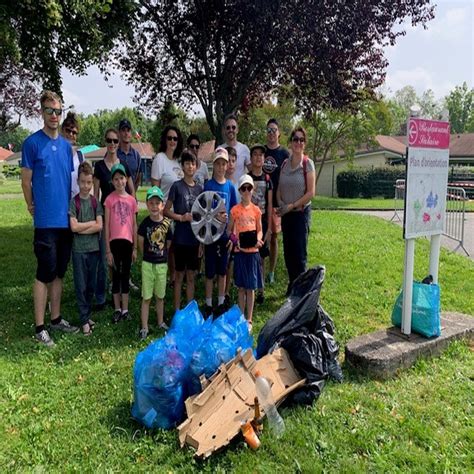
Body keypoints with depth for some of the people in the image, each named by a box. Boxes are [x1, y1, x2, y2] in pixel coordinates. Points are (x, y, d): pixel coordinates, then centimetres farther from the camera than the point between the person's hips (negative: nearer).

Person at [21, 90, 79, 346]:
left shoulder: (66, 145, 11)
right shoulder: (32, 143, -6)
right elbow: (26, 182, -4)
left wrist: (71, 208, 12)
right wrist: (34, 208, 1)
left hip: (66, 219, 6)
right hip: (46, 221, -6)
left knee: (59, 272, 13)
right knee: (44, 273, -2)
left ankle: (56, 318, 26)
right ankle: (40, 327, 9)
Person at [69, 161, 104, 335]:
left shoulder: (95, 202, 3)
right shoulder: (73, 202, -5)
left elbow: (99, 226, -6)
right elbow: (73, 227, -13)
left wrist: (82, 228, -13)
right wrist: (91, 223, -7)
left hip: (94, 248, 3)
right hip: (79, 250, -3)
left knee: (91, 284, 11)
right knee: (81, 286, 1)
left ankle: (87, 314, 24)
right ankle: (85, 320, 8)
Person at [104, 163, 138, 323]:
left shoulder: (131, 200, 5)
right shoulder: (109, 199, -3)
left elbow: (134, 225, 9)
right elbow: (106, 226, -3)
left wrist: (135, 248, 7)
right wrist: (107, 250, -6)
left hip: (127, 241, 3)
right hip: (114, 242, -2)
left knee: (126, 275, 10)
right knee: (116, 275, 7)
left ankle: (125, 309, 19)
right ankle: (117, 309, 18)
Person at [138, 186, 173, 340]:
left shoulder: (166, 223, -5)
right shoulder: (145, 223, -9)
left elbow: (168, 243, 5)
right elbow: (140, 243, 0)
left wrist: (161, 253, 5)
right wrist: (148, 255, 6)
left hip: (162, 264, 2)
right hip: (148, 264, -2)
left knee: (160, 296, 16)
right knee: (146, 297, 3)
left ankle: (160, 322, 31)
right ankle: (144, 327, 11)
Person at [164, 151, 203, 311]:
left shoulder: (199, 188, 8)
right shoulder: (177, 186, -5)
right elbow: (166, 211, -3)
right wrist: (182, 217, -18)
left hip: (195, 239, 4)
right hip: (180, 238, -4)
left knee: (191, 276, 12)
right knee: (179, 275, 5)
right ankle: (177, 309, 15)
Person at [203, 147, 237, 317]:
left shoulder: (230, 186, 3)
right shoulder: (207, 185, -4)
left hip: (225, 233, 3)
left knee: (222, 270, 12)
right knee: (210, 271, 4)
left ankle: (221, 303, 24)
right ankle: (208, 305, 17)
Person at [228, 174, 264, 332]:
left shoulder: (256, 210, 2)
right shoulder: (235, 210, -2)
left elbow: (260, 230, 8)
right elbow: (229, 230, 3)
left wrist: (258, 239, -13)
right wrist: (234, 239, -17)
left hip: (253, 251, 1)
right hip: (240, 251, -1)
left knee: (251, 287, 5)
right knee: (241, 287, 8)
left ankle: (249, 320, 15)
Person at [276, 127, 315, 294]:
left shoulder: (308, 164, -7)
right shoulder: (284, 164, 6)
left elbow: (310, 192, -12)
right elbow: (279, 189, 10)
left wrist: (292, 206, -15)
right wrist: (280, 204, -8)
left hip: (301, 212, -5)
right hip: (286, 213, 5)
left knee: (299, 252, -3)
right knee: (288, 252, 11)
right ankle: (292, 285, 25)